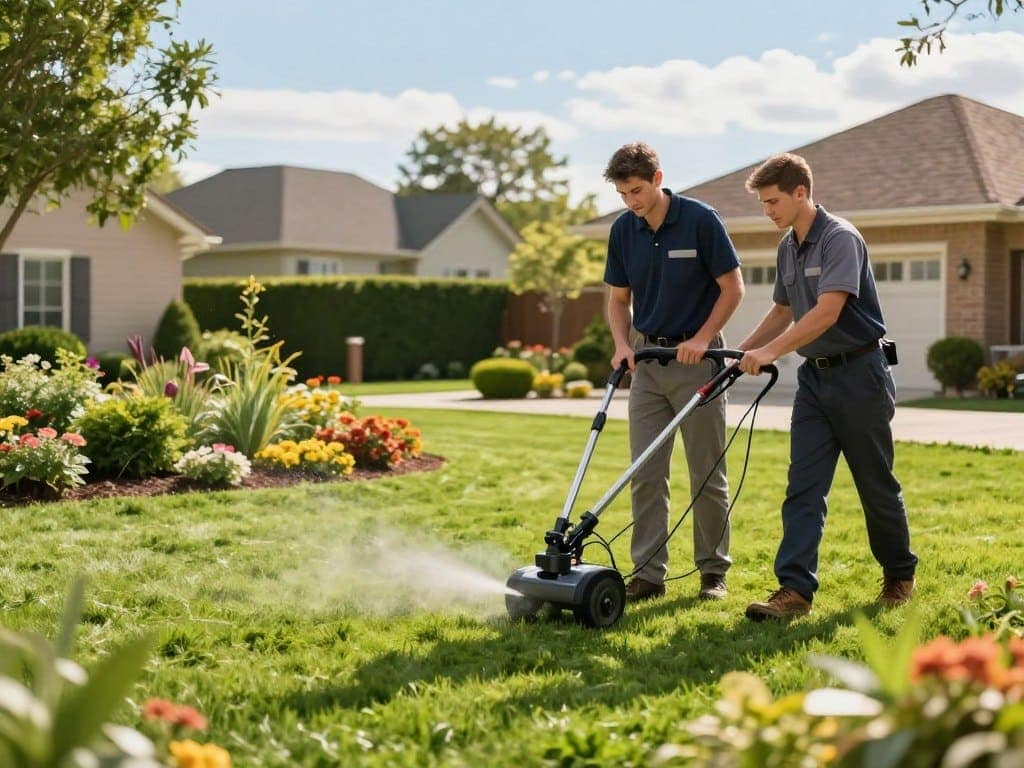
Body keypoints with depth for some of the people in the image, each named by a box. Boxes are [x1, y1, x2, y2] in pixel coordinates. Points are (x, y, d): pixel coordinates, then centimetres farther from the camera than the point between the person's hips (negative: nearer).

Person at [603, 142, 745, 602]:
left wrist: (701, 339, -17)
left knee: (707, 473, 2)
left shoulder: (701, 220, -11)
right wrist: (622, 343, -5)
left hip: (697, 358, -4)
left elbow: (733, 287, -8)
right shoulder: (622, 231, 3)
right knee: (646, 474, 2)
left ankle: (713, 572, 12)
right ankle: (648, 573, 6)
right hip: (647, 361, 5)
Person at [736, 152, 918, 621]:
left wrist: (771, 351, -28)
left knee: (876, 485, 5)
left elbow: (826, 313, -26)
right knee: (803, 488, -3)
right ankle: (795, 589, -7)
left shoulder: (840, 238, -16)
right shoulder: (788, 247, 11)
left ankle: (900, 574, 24)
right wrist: (744, 351, 16)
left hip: (858, 374, -8)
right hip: (815, 376, 8)